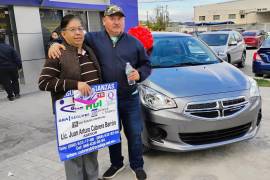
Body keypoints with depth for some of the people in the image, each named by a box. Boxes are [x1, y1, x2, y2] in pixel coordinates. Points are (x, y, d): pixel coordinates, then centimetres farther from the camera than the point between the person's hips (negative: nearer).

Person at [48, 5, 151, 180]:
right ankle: (116, 163, 40)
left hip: (130, 98, 0)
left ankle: (137, 166, 31)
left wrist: (140, 73, -12)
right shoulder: (94, 39, -1)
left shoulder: (134, 42, 3)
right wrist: (56, 43, -16)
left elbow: (146, 64, 8)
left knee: (134, 134, 9)